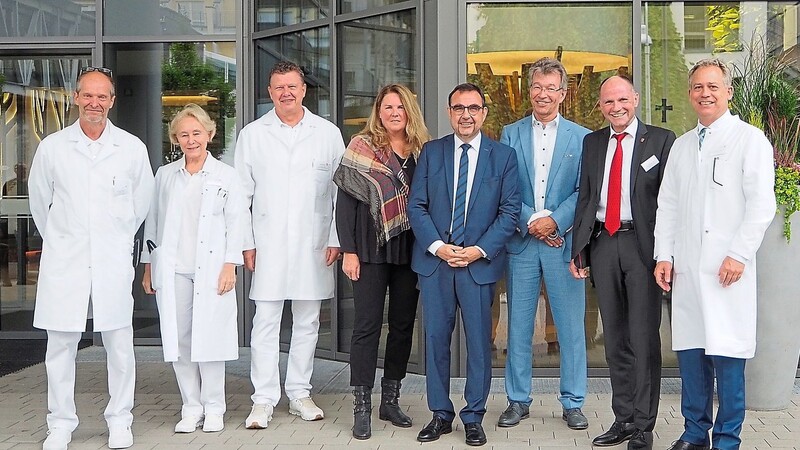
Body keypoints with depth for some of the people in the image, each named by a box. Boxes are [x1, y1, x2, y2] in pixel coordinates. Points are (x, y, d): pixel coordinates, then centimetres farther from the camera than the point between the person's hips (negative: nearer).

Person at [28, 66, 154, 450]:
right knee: (60, 345, 3)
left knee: (119, 343, 2)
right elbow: (40, 201, 15)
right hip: (63, 261, 0)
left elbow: (141, 202, 16)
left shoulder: (132, 148, 3)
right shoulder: (51, 147, 3)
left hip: (113, 260, 0)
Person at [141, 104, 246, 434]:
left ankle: (213, 408, 10)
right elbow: (152, 222, 14)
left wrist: (230, 265, -5)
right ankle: (191, 408, 13)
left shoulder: (225, 175, 5)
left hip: (211, 268, -2)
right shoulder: (165, 175, 12)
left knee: (210, 337, -4)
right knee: (178, 339, 2)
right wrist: (148, 266, 10)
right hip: (172, 270, 3)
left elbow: (235, 223, 3)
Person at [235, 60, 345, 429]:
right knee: (266, 323, -1)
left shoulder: (328, 133, 5)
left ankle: (299, 393, 20)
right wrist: (247, 243, -1)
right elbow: (242, 194, 5)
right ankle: (263, 399, 6)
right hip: (268, 245, -1)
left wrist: (335, 239, -1)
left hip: (313, 244, 1)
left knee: (307, 322, 9)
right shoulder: (252, 135, 5)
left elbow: (341, 191, 4)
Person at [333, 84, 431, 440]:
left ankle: (391, 400, 21)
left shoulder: (422, 151, 7)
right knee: (367, 325, -1)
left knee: (403, 324, 9)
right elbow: (345, 200, -5)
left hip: (410, 249, 4)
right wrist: (348, 250, -10)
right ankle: (361, 407, 5)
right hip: (372, 249, -4)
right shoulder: (362, 147, -2)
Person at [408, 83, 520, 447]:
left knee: (479, 341, 3)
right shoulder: (431, 152, 6)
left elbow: (510, 210, 0)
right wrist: (437, 246, -10)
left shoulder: (503, 156, 3)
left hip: (480, 262, -1)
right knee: (435, 338, 6)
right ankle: (440, 414, 18)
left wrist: (480, 250, -11)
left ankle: (474, 417, 16)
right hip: (434, 259, 1)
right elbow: (416, 205, 3)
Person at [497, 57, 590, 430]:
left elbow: (584, 191, -1)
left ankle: (573, 402, 14)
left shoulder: (581, 137, 5)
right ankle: (518, 400, 18)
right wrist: (531, 220, -11)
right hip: (521, 241, 1)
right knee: (518, 324, 7)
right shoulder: (510, 134, 8)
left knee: (571, 325, 3)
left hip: (564, 241, -1)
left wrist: (555, 221, -14)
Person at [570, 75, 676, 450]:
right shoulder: (592, 142, 14)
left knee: (644, 337, -2)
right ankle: (623, 419, 22)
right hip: (602, 244, 5)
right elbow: (584, 198, 14)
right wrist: (579, 250, 8)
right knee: (615, 338, 11)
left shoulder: (661, 140, 0)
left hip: (642, 245, -5)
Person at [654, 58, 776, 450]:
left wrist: (739, 254, -13)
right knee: (690, 352, 7)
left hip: (728, 269, -5)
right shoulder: (681, 146, 17)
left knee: (727, 355, -3)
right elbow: (667, 206, 16)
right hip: (686, 268, 5)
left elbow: (761, 204, -7)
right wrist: (663, 255, 7)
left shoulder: (750, 139, 0)